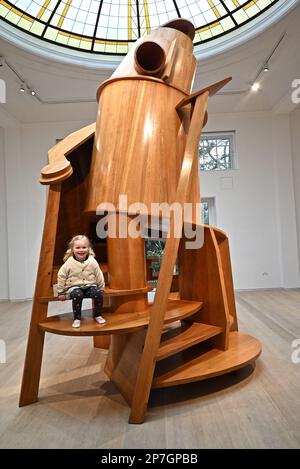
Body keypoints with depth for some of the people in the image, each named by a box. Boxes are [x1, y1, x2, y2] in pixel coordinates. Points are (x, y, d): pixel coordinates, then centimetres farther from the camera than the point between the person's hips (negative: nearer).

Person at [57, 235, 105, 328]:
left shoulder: (92, 262, -4)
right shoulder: (69, 263, -7)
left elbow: (99, 276, 6)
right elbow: (61, 276, 1)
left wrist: (101, 289, 10)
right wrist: (61, 292, 3)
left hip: (90, 285, 2)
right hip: (74, 287, -2)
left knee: (98, 293, -26)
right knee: (77, 295, -34)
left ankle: (98, 315, -1)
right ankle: (77, 318, -14)